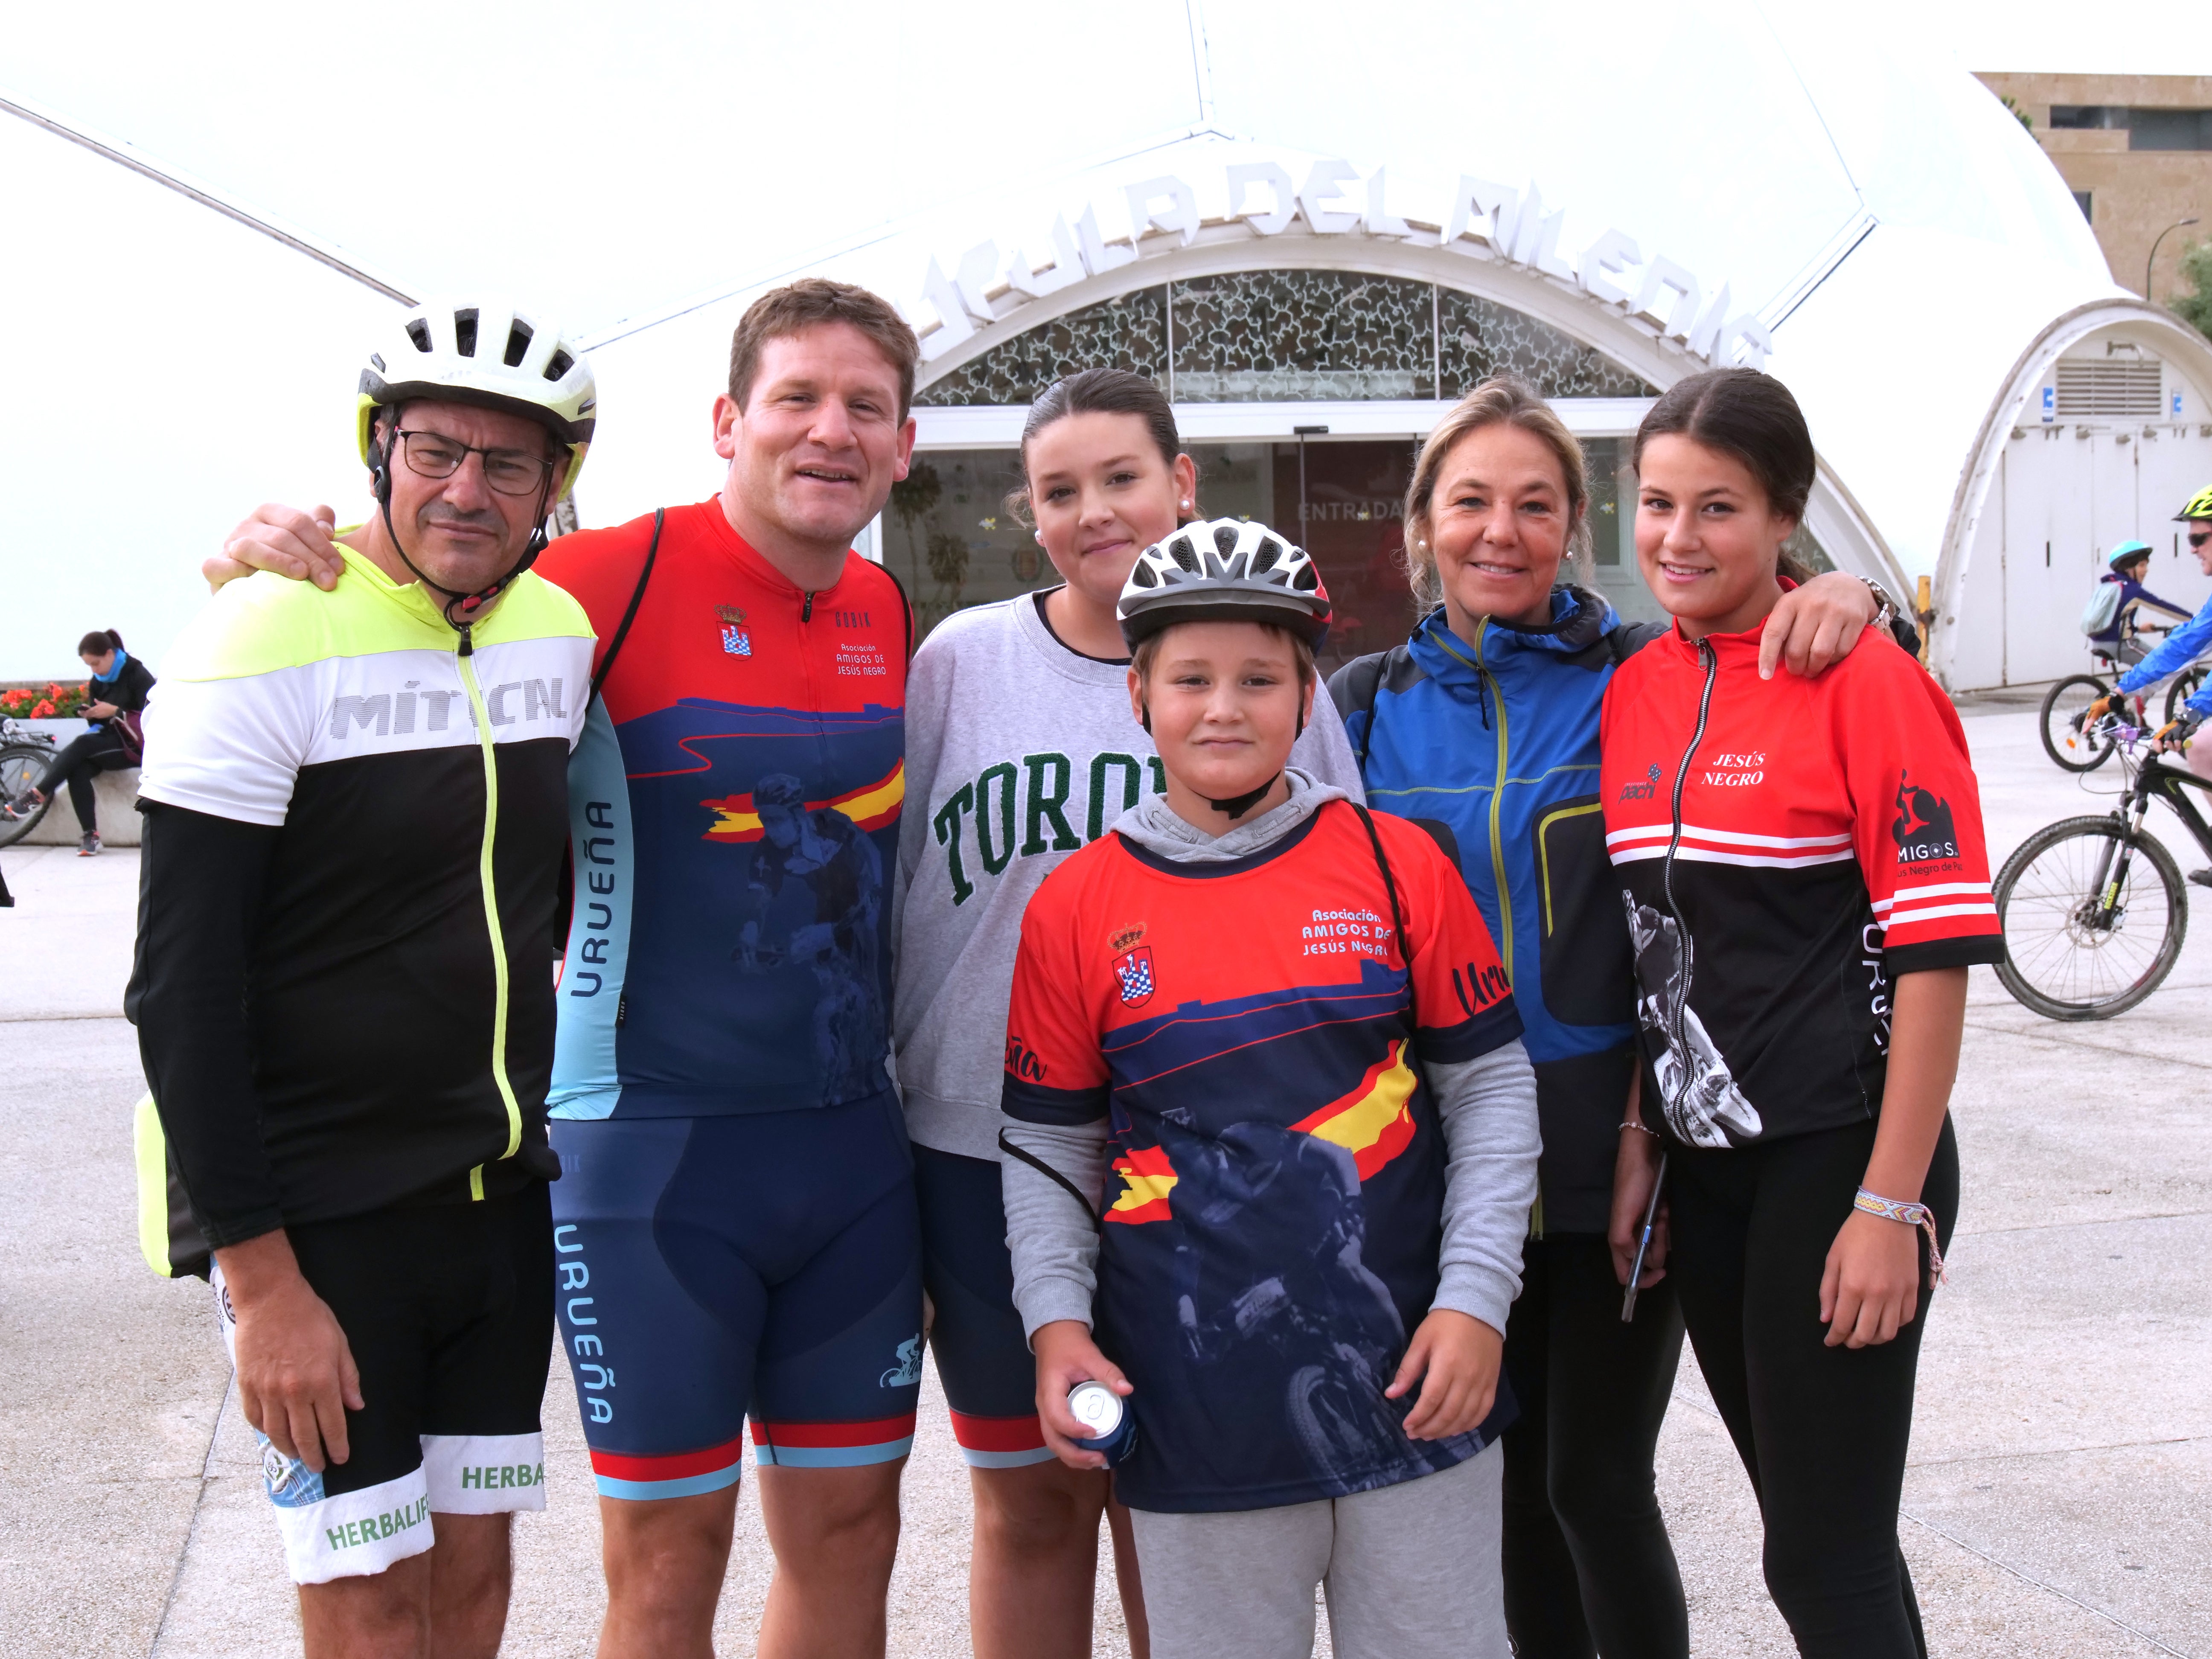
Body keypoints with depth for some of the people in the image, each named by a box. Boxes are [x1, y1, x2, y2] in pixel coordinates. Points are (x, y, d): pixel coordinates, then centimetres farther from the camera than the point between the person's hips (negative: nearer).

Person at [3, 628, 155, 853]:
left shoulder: (138, 675, -9)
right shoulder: (99, 681, 11)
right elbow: (99, 723, 14)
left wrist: (116, 711, -24)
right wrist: (91, 715, -9)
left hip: (135, 746, -6)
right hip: (109, 742, 6)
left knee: (82, 745, -30)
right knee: (78, 769, -26)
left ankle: (37, 796, -23)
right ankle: (90, 835, -29)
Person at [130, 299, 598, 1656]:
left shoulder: (562, 631, 4)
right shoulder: (269, 639, -15)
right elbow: (183, 985, -16)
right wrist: (261, 1277, -18)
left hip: (504, 1194, 6)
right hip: (325, 1218, -6)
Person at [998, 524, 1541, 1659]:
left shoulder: (1398, 864, 1)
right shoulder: (1074, 906, 2)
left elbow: (1490, 1087, 4)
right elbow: (1045, 1147, 8)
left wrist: (1475, 1298, -3)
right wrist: (1055, 1318, -5)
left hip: (1411, 1380, 0)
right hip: (1195, 1399, 0)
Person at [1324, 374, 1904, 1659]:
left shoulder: (1643, 674, -4)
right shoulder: (1368, 702, 5)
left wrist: (1848, 597, -21)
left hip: (1617, 1151, -3)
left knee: (1597, 1481, 0)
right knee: (1513, 1472, 14)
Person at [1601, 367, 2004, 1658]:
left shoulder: (1864, 683, -12)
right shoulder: (1635, 692, 8)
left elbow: (1934, 954, -14)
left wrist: (1890, 1204, -16)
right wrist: (1639, 1143, 9)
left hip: (1838, 1162, -6)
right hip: (1706, 1165, 6)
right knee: (1804, 1527, 16)